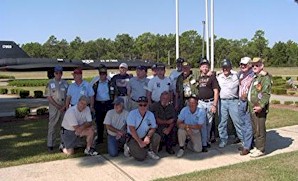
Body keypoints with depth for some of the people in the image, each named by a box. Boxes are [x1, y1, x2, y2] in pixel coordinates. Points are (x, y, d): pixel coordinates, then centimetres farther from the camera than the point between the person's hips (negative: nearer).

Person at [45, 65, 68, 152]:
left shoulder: (65, 83, 8)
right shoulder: (50, 83, -1)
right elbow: (49, 97, -5)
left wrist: (64, 106, -6)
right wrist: (58, 106, -11)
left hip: (64, 108, 3)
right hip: (54, 108, -3)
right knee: (52, 126, 1)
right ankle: (50, 144, 8)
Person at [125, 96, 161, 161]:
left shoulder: (150, 114, -2)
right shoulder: (132, 113, -15)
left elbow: (153, 128, -1)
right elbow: (132, 129, -20)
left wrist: (148, 137, -21)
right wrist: (140, 141, -23)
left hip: (145, 137, 4)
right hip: (133, 138, -4)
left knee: (157, 137, -21)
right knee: (141, 157, -18)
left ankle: (151, 151, 5)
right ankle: (129, 148, 11)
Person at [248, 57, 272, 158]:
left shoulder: (265, 78, -11)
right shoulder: (255, 77, 19)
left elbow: (266, 94, -20)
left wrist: (261, 106, -28)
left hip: (259, 109, -9)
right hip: (252, 108, 9)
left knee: (260, 129, -3)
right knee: (255, 129, 16)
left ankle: (260, 150, 5)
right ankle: (257, 147, 27)